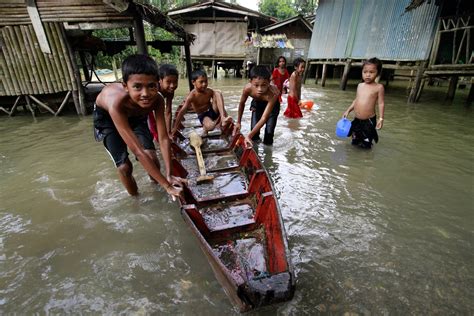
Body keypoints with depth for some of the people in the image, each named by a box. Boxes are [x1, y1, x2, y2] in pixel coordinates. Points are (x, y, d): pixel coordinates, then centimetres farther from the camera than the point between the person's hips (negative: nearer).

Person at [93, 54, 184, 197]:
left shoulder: (157, 99, -33)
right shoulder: (117, 103, -45)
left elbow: (164, 138, -30)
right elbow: (137, 151, -46)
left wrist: (169, 175, -38)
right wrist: (167, 186, -45)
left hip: (135, 116, 3)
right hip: (106, 116, -2)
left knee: (152, 158, -13)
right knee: (124, 166, -13)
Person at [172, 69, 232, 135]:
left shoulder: (210, 91, -5)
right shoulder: (191, 96, -17)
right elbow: (182, 111, -21)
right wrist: (175, 127, -24)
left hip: (213, 111, 4)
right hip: (203, 116, -4)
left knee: (218, 93, -19)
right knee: (210, 127, -39)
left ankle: (223, 118, -27)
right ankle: (205, 127, 1)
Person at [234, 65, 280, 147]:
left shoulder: (274, 93, -46)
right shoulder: (248, 88, -36)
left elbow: (264, 118, -47)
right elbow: (242, 103, -13)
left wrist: (249, 135, -55)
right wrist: (238, 122, -6)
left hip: (272, 105, -2)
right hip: (257, 103, 2)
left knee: (269, 131, -8)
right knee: (254, 129, -4)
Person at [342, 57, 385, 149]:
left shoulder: (378, 87, -8)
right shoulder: (360, 85, 8)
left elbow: (381, 103, -8)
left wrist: (381, 118, -14)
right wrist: (348, 110, 14)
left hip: (369, 121, -5)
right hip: (356, 120, 5)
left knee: (366, 145, 3)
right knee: (354, 142, 16)